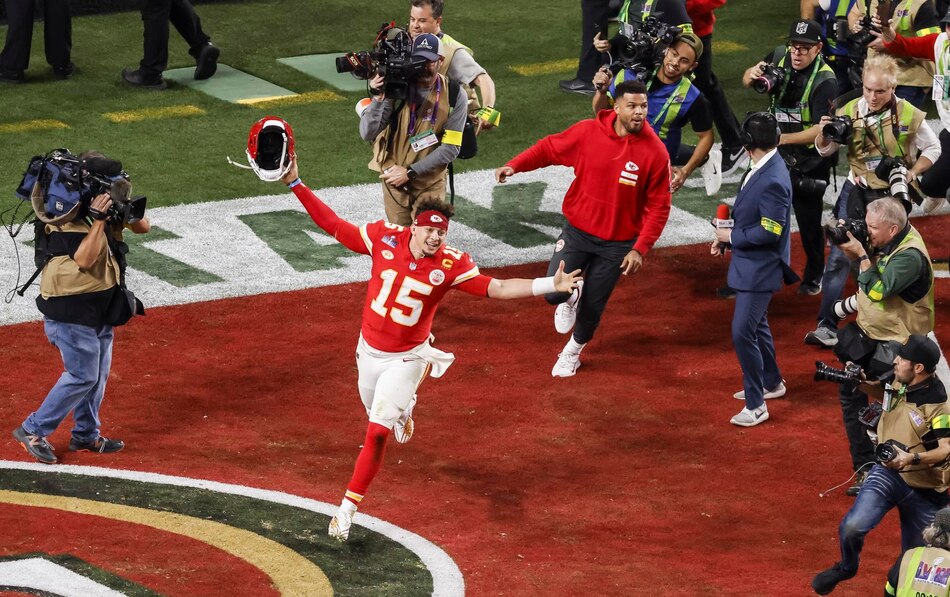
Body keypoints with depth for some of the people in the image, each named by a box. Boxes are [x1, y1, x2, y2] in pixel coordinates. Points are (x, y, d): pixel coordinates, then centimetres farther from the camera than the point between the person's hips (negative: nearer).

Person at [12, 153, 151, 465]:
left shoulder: (106, 207, 2)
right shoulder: (68, 218, -22)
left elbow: (142, 226, 3)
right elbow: (84, 259, -32)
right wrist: (98, 219, -35)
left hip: (100, 310, 8)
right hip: (71, 313, -8)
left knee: (98, 375, 16)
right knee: (82, 376, -5)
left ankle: (86, 435, 29)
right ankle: (33, 430, 5)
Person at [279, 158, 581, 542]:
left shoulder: (451, 265, -18)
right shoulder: (385, 238, -14)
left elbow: (497, 288, -20)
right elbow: (333, 225, -8)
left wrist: (549, 285, -31)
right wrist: (296, 185, -13)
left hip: (405, 360, -3)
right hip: (369, 351, 3)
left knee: (377, 433, -10)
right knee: (376, 414, 23)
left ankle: (348, 508, -2)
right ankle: (402, 409, 61)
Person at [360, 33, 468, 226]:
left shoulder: (454, 96, -11)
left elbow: (450, 148, -11)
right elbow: (367, 134, -19)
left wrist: (410, 172, -16)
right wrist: (378, 98, -34)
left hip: (430, 181, 0)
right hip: (394, 177, 0)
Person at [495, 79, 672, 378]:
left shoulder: (655, 152, -17)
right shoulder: (588, 132, -14)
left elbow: (658, 207, -11)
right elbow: (550, 148, 2)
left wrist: (640, 249, -15)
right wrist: (515, 165, -11)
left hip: (618, 242, -1)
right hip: (577, 231, 1)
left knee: (592, 306, 9)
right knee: (554, 292, -9)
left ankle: (573, 351, 40)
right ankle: (570, 297, 31)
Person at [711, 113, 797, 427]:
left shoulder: (773, 181, -27)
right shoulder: (760, 169, 2)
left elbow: (770, 232, -26)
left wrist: (732, 236, -16)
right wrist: (726, 237, 6)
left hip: (760, 268, -10)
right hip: (750, 263, 10)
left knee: (743, 333, -8)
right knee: (756, 326, 23)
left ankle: (756, 405, -1)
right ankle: (772, 383, 41)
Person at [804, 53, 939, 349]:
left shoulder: (909, 115, -10)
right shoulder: (849, 111, -5)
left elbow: (932, 149, 3)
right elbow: (825, 150, 4)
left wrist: (912, 173, -13)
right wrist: (824, 134, -19)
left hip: (892, 196, -1)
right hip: (857, 192, 1)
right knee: (839, 255, -6)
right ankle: (827, 325, -5)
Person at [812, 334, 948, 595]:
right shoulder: (900, 382, -3)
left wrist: (913, 458, -41)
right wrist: (863, 382, 4)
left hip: (923, 490, -4)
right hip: (887, 472, 4)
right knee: (852, 526, -20)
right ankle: (847, 568, 11)